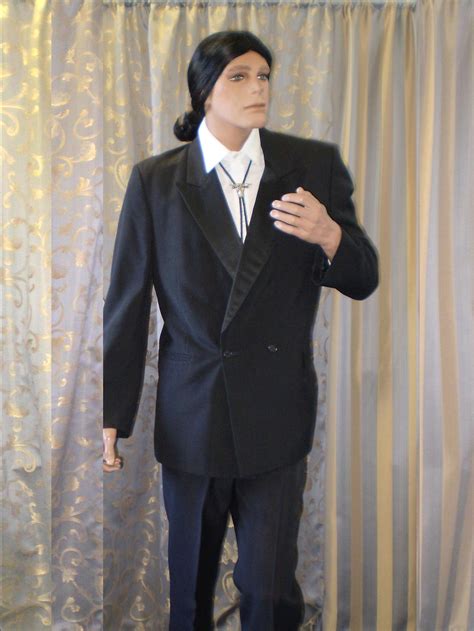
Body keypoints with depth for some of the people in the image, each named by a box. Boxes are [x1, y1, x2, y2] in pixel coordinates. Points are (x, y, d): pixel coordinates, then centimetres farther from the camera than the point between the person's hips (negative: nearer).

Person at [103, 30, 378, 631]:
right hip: (190, 416, 1)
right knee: (190, 583, 18)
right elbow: (126, 304, 1)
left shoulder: (316, 165, 1)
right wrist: (112, 417, 3)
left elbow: (363, 281, 2)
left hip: (277, 415, 0)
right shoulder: (154, 180, -1)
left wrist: (329, 235, -21)